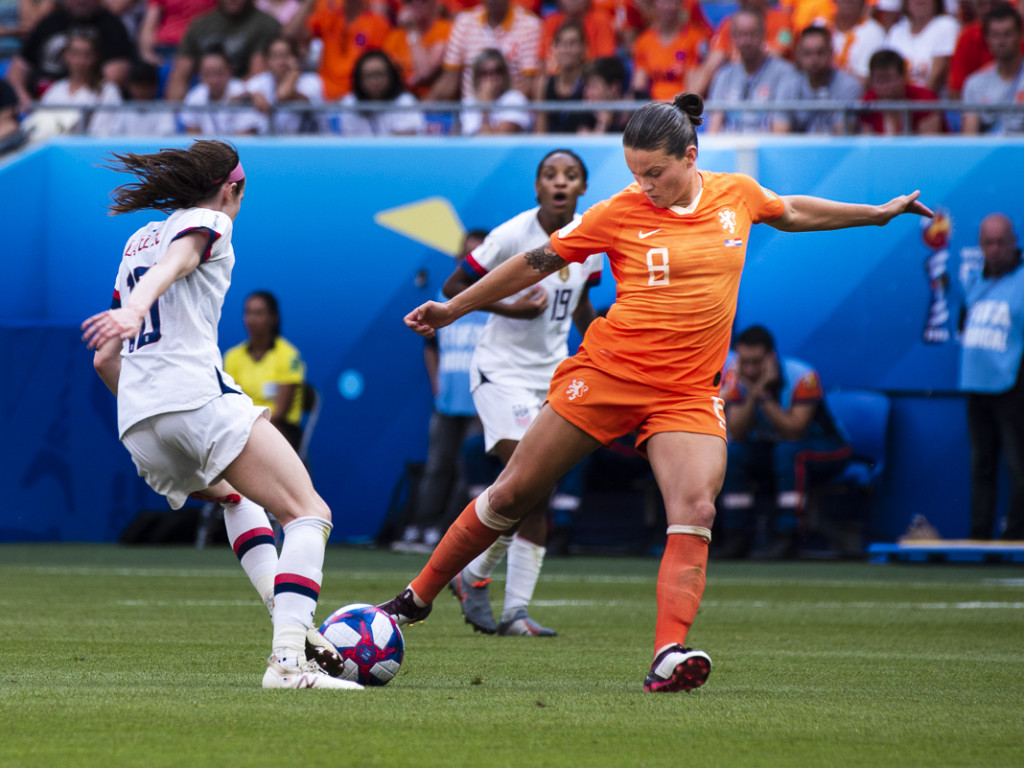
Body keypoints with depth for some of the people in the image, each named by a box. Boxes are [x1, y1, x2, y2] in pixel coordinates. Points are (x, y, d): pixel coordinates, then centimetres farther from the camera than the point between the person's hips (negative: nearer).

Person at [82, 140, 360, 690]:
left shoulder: (137, 241, 28)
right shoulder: (207, 224, 8)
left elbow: (105, 359, 30)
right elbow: (169, 267, -17)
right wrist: (134, 311, -37)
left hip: (137, 427, 8)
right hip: (196, 394, -8)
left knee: (236, 496, 34)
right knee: (309, 514, -12)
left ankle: (288, 618, 15)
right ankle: (289, 658, -32)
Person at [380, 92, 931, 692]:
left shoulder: (737, 195, 3)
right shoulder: (619, 214, -6)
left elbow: (791, 213, 25)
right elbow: (536, 263, 4)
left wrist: (879, 214, 32)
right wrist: (453, 309, 7)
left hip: (688, 392, 2)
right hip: (608, 373, -2)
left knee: (696, 511, -21)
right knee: (513, 495, 3)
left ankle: (670, 654, -30)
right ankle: (418, 597, 19)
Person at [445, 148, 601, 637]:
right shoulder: (513, 236, -15)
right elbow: (453, 287, -8)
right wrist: (507, 307, -21)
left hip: (553, 376, 6)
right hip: (502, 372, -6)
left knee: (538, 497, 2)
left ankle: (516, 611, 5)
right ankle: (472, 575, 0)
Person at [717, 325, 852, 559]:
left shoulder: (802, 377, -25)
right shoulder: (734, 377, -13)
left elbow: (794, 430, -34)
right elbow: (737, 434, -21)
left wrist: (764, 396, -38)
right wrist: (753, 395, -34)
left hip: (825, 450, -4)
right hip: (769, 448, 4)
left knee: (789, 450, -36)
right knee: (733, 453, -23)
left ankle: (787, 537, -35)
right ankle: (738, 535, -15)